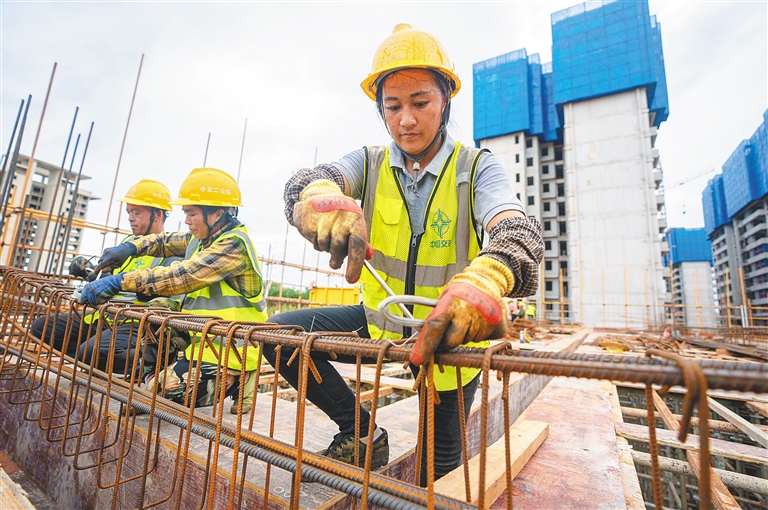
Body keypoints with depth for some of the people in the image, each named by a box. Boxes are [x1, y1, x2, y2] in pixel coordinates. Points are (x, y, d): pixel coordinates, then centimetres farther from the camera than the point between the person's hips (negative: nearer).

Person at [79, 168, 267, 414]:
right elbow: (165, 242, 20)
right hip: (204, 337, 9)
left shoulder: (234, 244, -20)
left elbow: (179, 277, -26)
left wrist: (118, 282, -22)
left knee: (161, 392, -15)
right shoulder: (201, 238, 8)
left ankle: (237, 380, 1)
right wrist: (129, 248, 2)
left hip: (229, 350, -9)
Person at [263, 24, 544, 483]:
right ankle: (364, 434, 7)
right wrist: (320, 195, -49)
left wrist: (484, 280, -54)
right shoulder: (370, 164, -5)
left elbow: (518, 232, -30)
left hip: (450, 334, -2)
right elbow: (307, 180, -23)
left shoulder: (476, 167, -12)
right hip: (380, 322, 3)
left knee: (440, 465, 12)